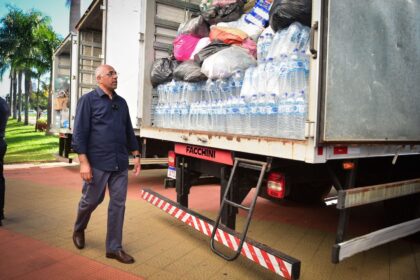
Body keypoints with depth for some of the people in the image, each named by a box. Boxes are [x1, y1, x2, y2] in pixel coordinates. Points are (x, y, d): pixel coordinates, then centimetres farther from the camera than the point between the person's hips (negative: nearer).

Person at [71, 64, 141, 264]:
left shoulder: (121, 102, 14)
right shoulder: (88, 100, -3)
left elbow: (128, 131, 18)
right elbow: (79, 133, -8)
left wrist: (136, 154, 12)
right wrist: (84, 162, -15)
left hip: (120, 164, 5)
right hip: (97, 163, -5)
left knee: (118, 204, 5)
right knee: (90, 200, 11)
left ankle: (114, 248, 17)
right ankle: (79, 230, 41)